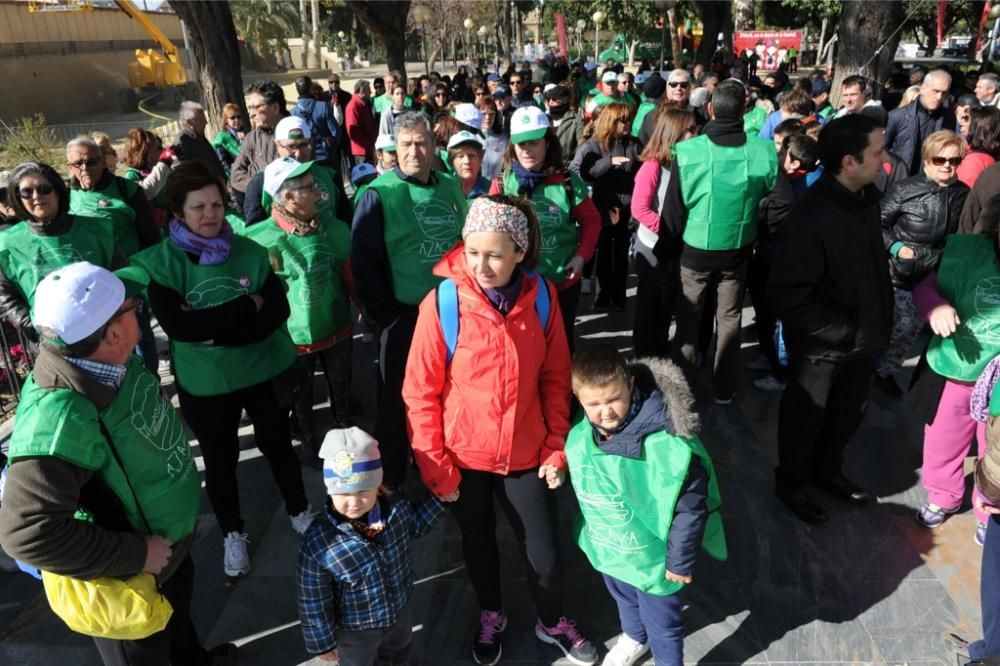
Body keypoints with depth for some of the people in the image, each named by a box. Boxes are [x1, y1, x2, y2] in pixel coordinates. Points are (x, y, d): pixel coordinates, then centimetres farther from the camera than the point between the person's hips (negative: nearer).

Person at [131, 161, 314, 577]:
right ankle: (231, 532, 41)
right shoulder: (159, 263, -12)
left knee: (276, 444, 20)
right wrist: (246, 306, -21)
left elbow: (278, 311, -13)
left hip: (264, 371, 1)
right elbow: (177, 326, -23)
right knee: (219, 460, 17)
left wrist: (214, 330, -21)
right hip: (204, 383, -1)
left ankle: (299, 511, 44)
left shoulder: (250, 252, -7)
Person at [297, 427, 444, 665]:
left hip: (400, 612, 4)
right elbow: (313, 603, -21)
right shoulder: (317, 542, -35)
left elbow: (414, 525, 3)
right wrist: (323, 643, -12)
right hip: (355, 630, -4)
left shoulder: (396, 507, -24)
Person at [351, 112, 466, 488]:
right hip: (405, 318, -5)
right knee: (398, 403, 8)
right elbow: (364, 263, -13)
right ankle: (389, 483, 26)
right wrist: (387, 316, -15)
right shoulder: (379, 195, -11)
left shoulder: (450, 187, 5)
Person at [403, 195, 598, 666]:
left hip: (526, 454, 1)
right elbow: (421, 394, -12)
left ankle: (552, 622, 46)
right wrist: (435, 467, -10)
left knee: (543, 554, 13)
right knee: (478, 543, 23)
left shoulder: (542, 296, -11)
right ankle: (490, 616, 53)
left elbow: (556, 377, -1)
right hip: (464, 457, -1)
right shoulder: (441, 304, -19)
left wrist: (557, 447, -2)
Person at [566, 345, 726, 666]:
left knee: (662, 626, 19)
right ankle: (634, 639, 64)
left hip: (653, 557, -6)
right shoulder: (580, 435, -15)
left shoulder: (664, 442, -34)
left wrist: (680, 561, -15)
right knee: (624, 600, 34)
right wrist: (589, 533, 15)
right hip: (607, 551, 6)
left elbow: (691, 506, -24)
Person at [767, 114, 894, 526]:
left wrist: (878, 320, 5)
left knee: (851, 411, 25)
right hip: (821, 344, -7)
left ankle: (827, 471, 51)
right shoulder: (813, 218, -30)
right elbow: (787, 298, -31)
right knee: (807, 417, 15)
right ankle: (791, 482, 41)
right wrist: (846, 330, -23)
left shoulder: (866, 196, -5)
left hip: (860, 336, 7)